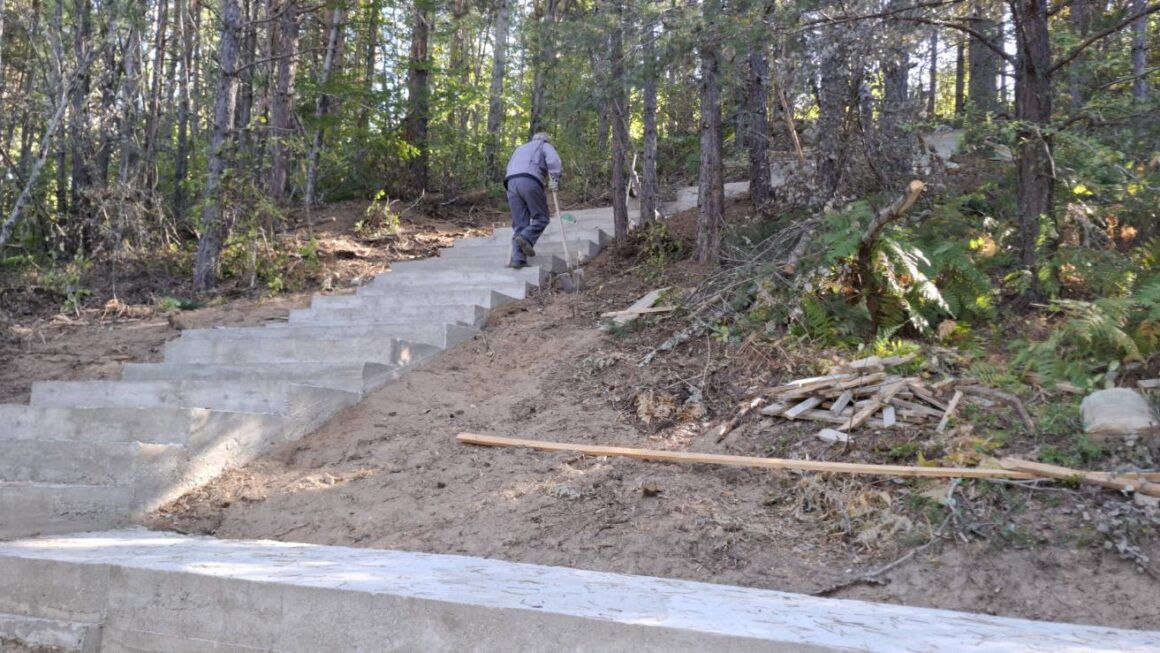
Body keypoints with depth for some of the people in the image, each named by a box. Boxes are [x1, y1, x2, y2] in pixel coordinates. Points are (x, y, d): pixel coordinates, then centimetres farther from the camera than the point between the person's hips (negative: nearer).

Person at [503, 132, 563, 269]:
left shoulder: (520, 149, 38)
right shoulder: (545, 146, 21)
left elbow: (510, 168, 28)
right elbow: (554, 161, 1)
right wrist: (554, 179, 0)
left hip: (511, 182, 5)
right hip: (530, 181, -5)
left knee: (519, 223, 5)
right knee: (541, 218, 4)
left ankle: (517, 259, -6)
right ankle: (525, 238, -22)